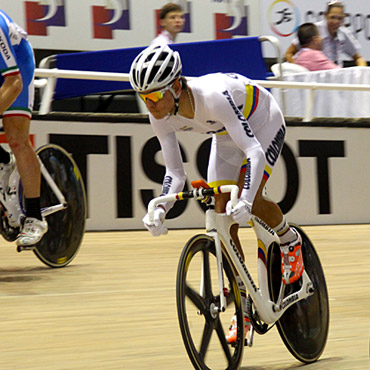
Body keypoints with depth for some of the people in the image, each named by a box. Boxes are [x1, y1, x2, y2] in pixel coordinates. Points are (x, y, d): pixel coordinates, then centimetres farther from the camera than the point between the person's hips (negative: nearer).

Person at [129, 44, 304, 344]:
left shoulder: (213, 97, -42)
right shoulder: (162, 117, -23)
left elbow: (255, 152, -45)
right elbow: (175, 172, -14)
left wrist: (245, 201, -58)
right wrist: (159, 211, -32)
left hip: (263, 124, -6)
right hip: (225, 136, 6)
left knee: (249, 200, -28)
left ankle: (291, 242, 5)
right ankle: (243, 308, 8)